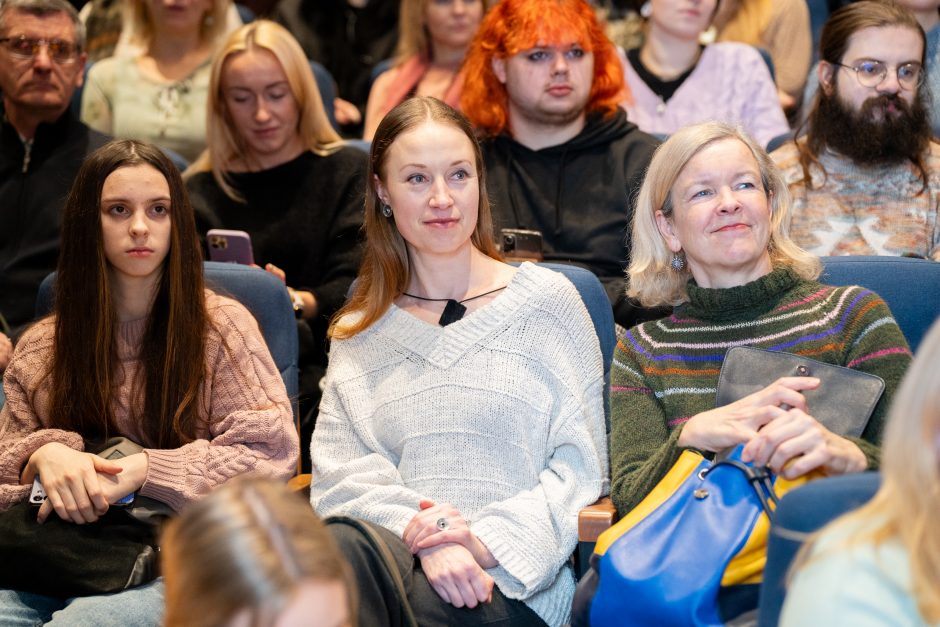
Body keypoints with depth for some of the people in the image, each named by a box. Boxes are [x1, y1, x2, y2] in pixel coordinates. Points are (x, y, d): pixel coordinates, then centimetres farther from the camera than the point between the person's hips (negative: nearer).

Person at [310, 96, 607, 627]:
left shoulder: (545, 299, 10)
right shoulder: (358, 334, 19)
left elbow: (579, 465, 4)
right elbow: (337, 474, 6)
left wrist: (491, 539, -12)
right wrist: (422, 534, -14)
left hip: (510, 582, -3)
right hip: (398, 553, 3)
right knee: (341, 546, -35)